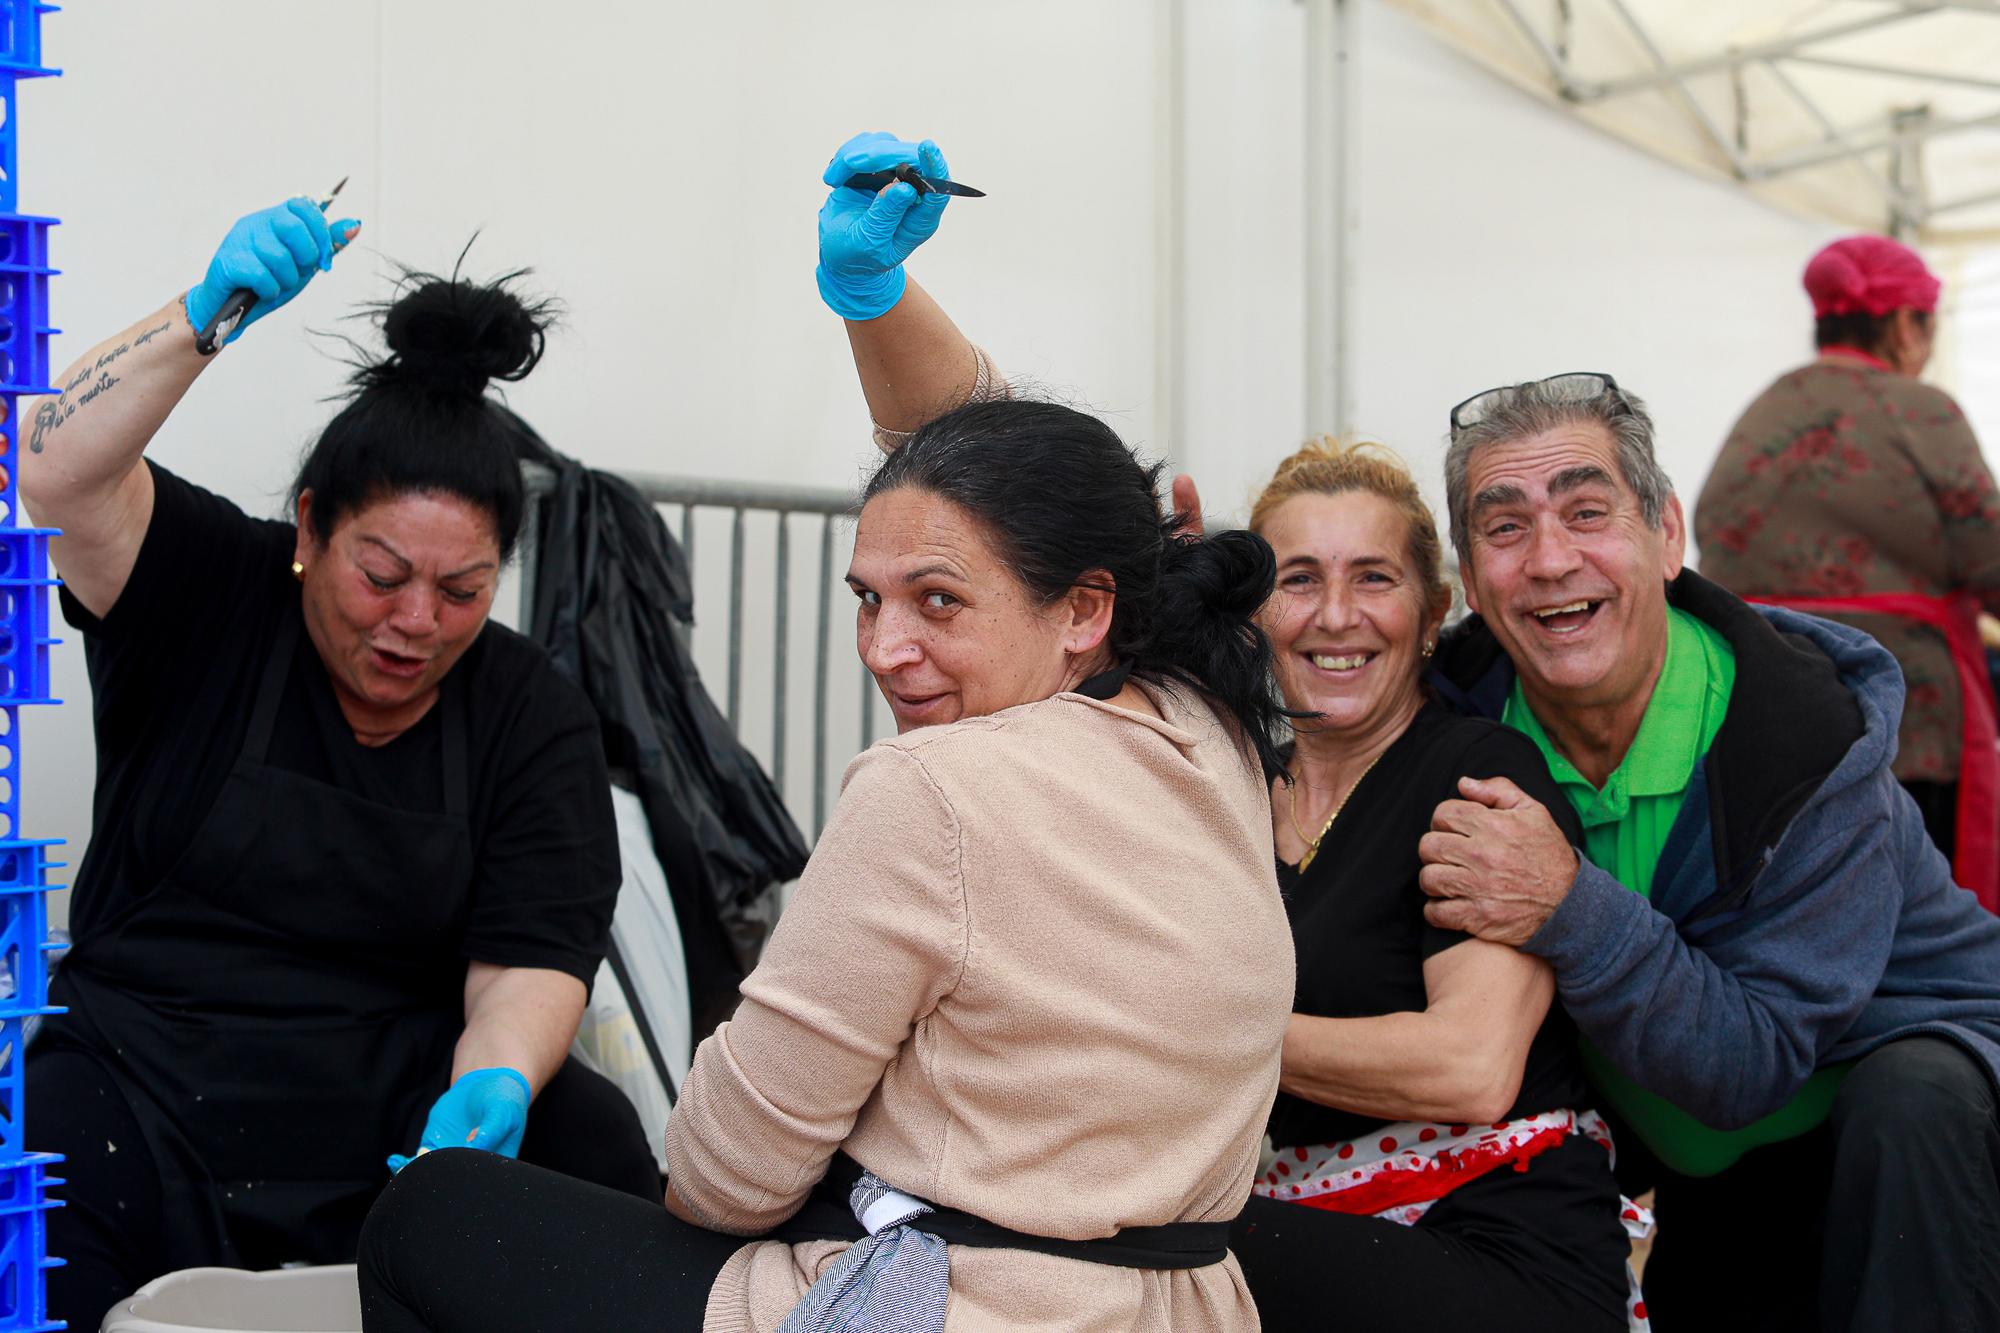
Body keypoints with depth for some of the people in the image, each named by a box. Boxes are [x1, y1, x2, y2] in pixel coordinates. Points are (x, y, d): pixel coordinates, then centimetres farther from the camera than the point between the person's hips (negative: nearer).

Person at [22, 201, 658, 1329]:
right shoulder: (209, 594, 3)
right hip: (144, 1097, -1)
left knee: (600, 1147, -27)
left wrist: (495, 1083, -24)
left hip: (408, 1101, 2)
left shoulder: (535, 717, 6)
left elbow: (530, 963, -2)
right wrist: (207, 315, -27)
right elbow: (57, 475, -16)